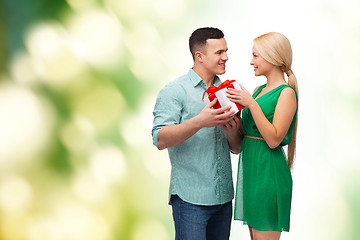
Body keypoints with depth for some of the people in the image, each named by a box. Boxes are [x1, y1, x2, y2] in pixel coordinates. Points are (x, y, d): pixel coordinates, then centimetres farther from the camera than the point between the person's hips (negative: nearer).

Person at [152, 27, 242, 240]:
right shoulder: (174, 91, -5)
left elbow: (236, 149, 14)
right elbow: (160, 140, -17)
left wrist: (232, 132, -8)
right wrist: (199, 122, -29)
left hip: (224, 197, 6)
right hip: (190, 198, -6)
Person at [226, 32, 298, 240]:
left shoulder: (286, 93, -10)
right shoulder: (258, 90, 14)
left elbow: (273, 139, -18)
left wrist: (251, 104, -20)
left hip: (269, 170, -8)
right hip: (250, 167, 8)